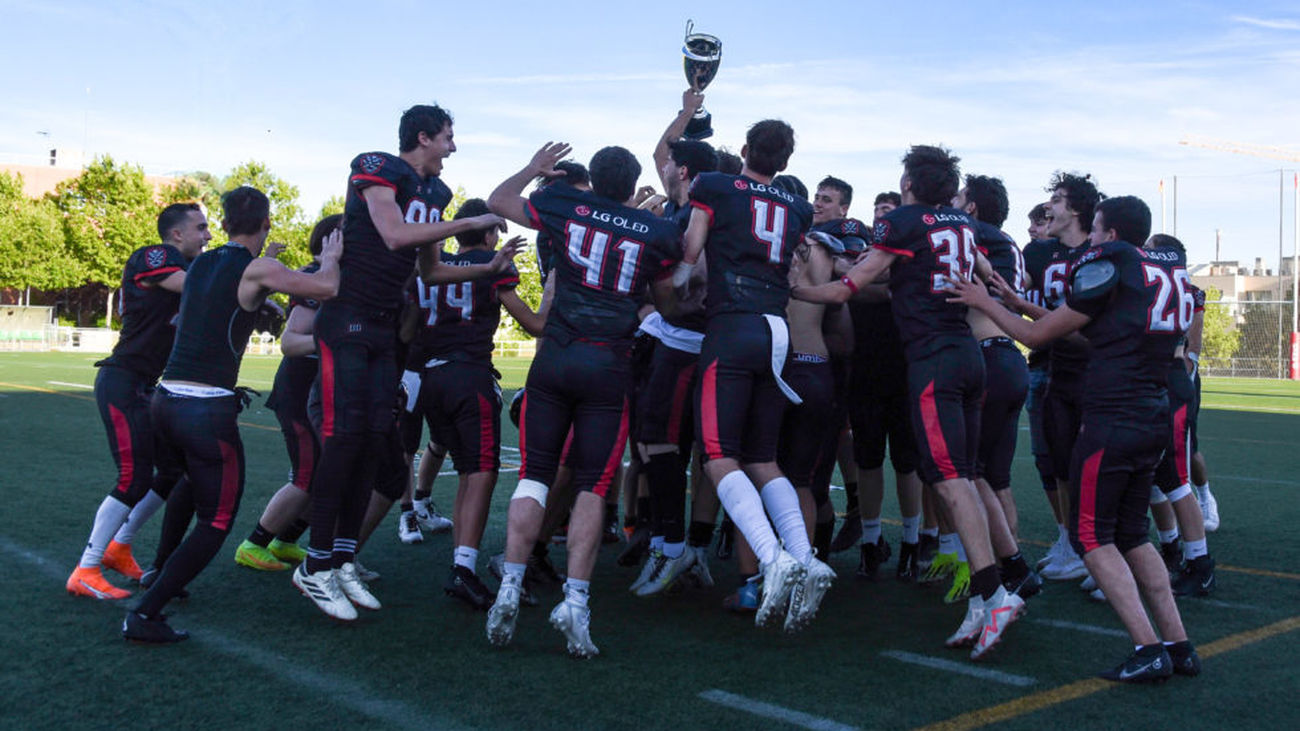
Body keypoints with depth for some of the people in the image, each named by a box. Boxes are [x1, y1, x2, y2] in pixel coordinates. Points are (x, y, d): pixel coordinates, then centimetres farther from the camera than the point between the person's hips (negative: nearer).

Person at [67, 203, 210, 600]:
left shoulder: (187, 265, 16)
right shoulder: (150, 258, -11)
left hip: (146, 388, 10)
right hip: (122, 383, -10)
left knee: (175, 470, 10)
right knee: (135, 477, -13)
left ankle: (118, 547, 25)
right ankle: (85, 573, -4)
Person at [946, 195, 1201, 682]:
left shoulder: (1108, 268, -10)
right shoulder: (1168, 271, 14)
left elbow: (1036, 335, -3)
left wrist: (984, 302, 11)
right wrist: (1016, 300, 28)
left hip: (1113, 421, -8)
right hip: (1155, 421, 8)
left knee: (1092, 536, 1)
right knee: (1131, 534, 17)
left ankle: (1149, 650, -5)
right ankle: (1179, 645, 15)